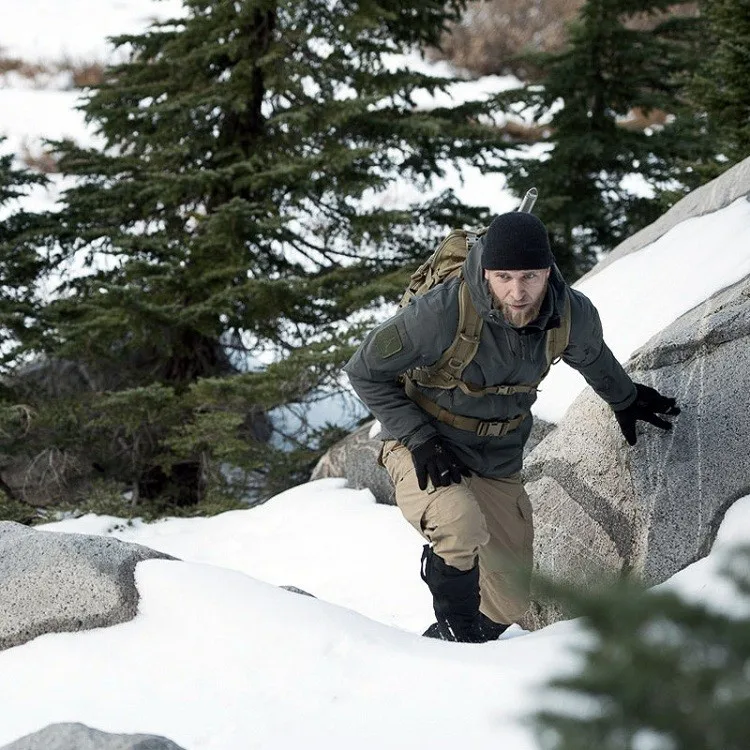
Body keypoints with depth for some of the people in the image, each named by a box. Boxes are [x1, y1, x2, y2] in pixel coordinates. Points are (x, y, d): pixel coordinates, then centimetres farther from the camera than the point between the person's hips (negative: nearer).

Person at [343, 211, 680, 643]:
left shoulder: (573, 315, -16)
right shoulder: (441, 313, -30)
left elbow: (594, 358, 12)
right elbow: (365, 372, -15)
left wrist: (625, 400, 31)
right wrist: (417, 438, -23)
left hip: (498, 462, 5)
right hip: (426, 451, -5)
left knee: (511, 600, 6)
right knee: (462, 527, -36)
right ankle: (457, 634, -14)